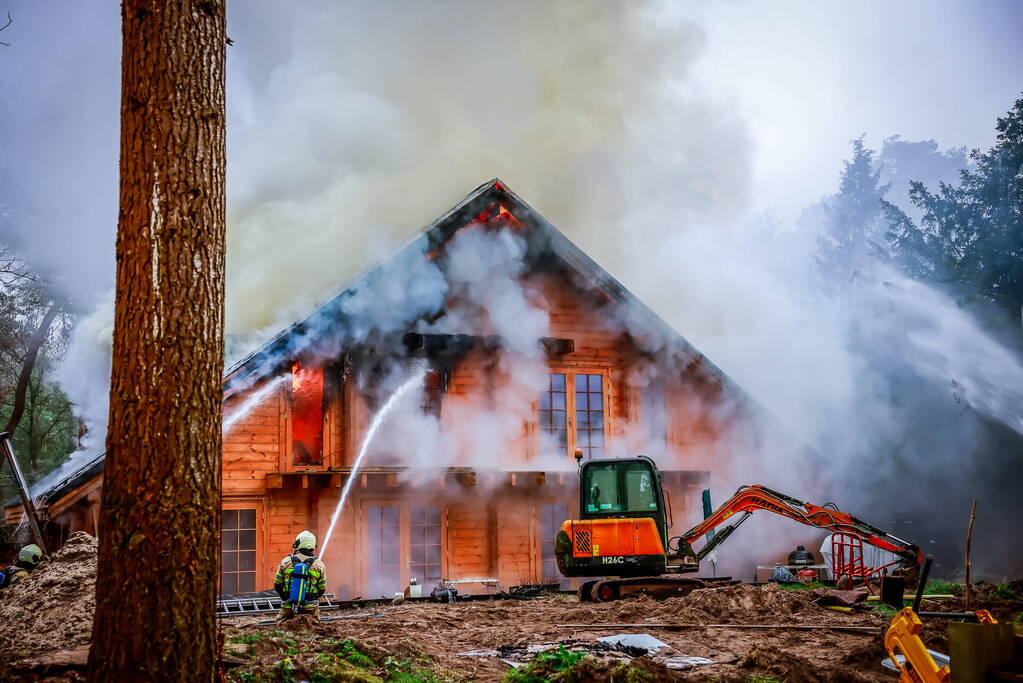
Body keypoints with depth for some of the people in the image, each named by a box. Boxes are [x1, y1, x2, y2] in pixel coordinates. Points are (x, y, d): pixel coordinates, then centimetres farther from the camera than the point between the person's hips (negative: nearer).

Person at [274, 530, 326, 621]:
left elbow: (277, 585, 6)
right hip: (310, 609, -1)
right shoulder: (319, 565, -2)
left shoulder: (285, 562, -1)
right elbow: (322, 589, 6)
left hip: (288, 607, 1)